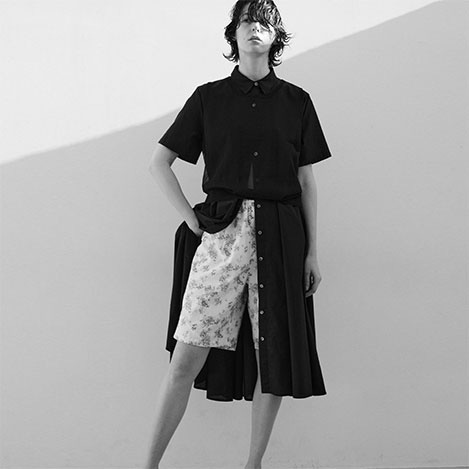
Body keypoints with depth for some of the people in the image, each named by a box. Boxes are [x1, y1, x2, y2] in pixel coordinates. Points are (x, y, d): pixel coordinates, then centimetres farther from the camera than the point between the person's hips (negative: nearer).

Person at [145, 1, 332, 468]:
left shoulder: (296, 102, 9)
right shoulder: (208, 97, 7)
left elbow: (307, 183, 9)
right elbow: (159, 162, 10)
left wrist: (312, 250, 5)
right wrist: (189, 215, 0)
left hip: (279, 237, 1)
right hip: (221, 234, -1)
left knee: (274, 356, 3)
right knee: (187, 357, -5)